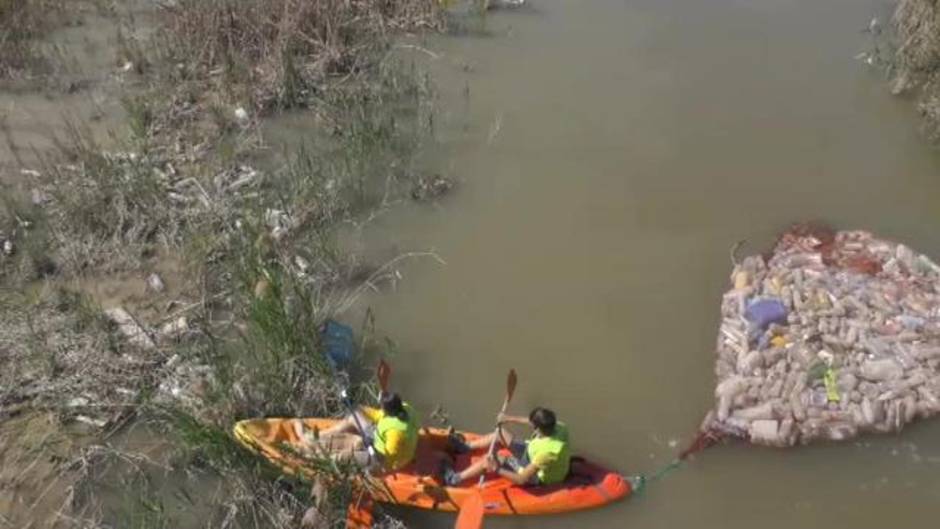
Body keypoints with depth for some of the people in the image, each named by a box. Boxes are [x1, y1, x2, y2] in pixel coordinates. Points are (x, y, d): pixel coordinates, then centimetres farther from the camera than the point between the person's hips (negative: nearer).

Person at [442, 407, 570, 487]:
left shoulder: (546, 452, -43)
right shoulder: (558, 427, -23)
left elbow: (522, 479, -35)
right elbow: (537, 422, 1)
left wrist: (497, 469, -29)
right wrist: (511, 419, 0)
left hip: (536, 477, -7)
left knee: (488, 462, -9)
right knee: (500, 434, 8)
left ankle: (454, 479, 10)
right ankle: (464, 447, 26)